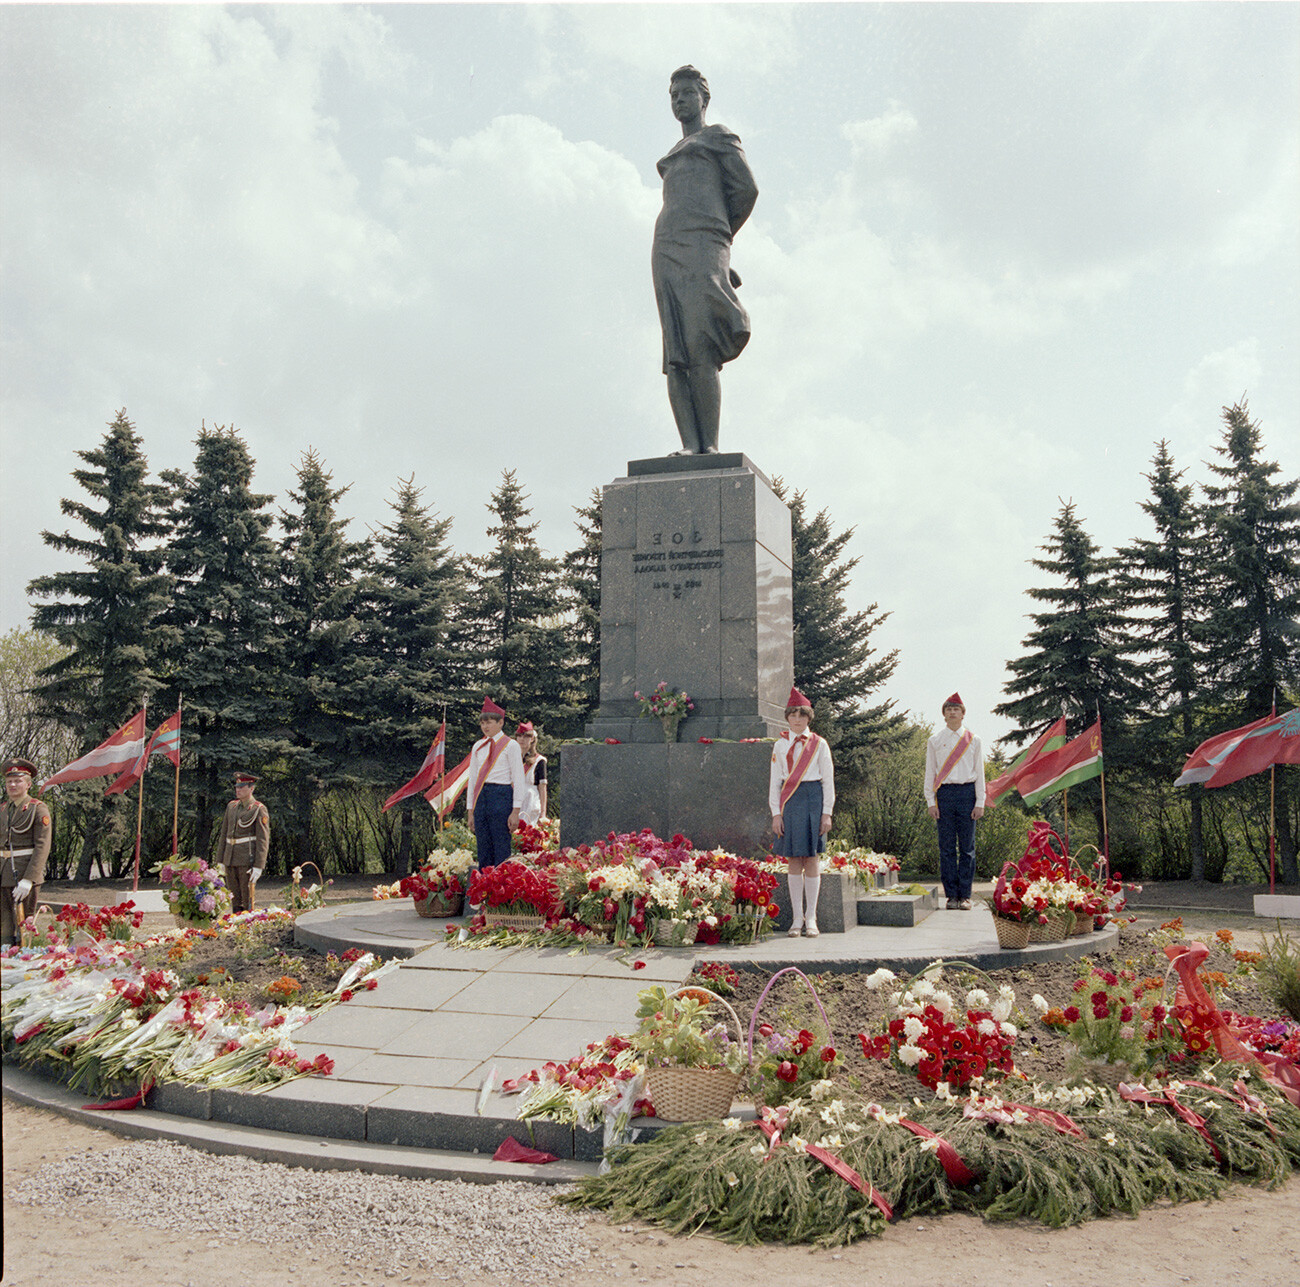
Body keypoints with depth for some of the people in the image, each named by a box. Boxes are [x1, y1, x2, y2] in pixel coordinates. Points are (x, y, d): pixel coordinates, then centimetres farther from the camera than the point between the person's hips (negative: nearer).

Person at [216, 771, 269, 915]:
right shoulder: (231, 806, 13)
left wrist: (258, 866, -16)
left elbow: (263, 840, -9)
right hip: (230, 859, 6)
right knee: (235, 900, 10)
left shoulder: (259, 809, -5)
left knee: (247, 900, -3)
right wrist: (220, 860, 13)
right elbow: (224, 834, 17)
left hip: (247, 860, -6)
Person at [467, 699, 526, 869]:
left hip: (501, 796, -5)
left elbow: (518, 779, -4)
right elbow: (472, 777, 17)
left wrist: (516, 811, -10)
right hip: (481, 796, 5)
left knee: (501, 848, -5)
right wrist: (470, 809, 12)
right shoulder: (478, 746, 14)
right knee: (483, 848, 7)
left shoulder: (510, 745, -1)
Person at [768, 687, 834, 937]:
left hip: (813, 799, -1)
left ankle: (811, 919, 5)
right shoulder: (780, 745, 9)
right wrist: (776, 813, 0)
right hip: (789, 802, 1)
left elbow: (828, 780, 4)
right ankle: (797, 918, 8)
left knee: (811, 858, -1)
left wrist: (827, 812, -3)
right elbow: (775, 781, 8)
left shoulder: (819, 744, 5)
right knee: (793, 860, 2)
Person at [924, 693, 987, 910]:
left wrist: (980, 803, 2)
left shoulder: (973, 740, 9)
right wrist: (931, 802, 0)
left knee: (967, 846, 1)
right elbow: (930, 773, 9)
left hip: (967, 793, 0)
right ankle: (951, 895, 5)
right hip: (944, 793, 0)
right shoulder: (934, 741, 9)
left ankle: (965, 895, 6)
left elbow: (979, 773, 9)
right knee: (947, 847, 0)